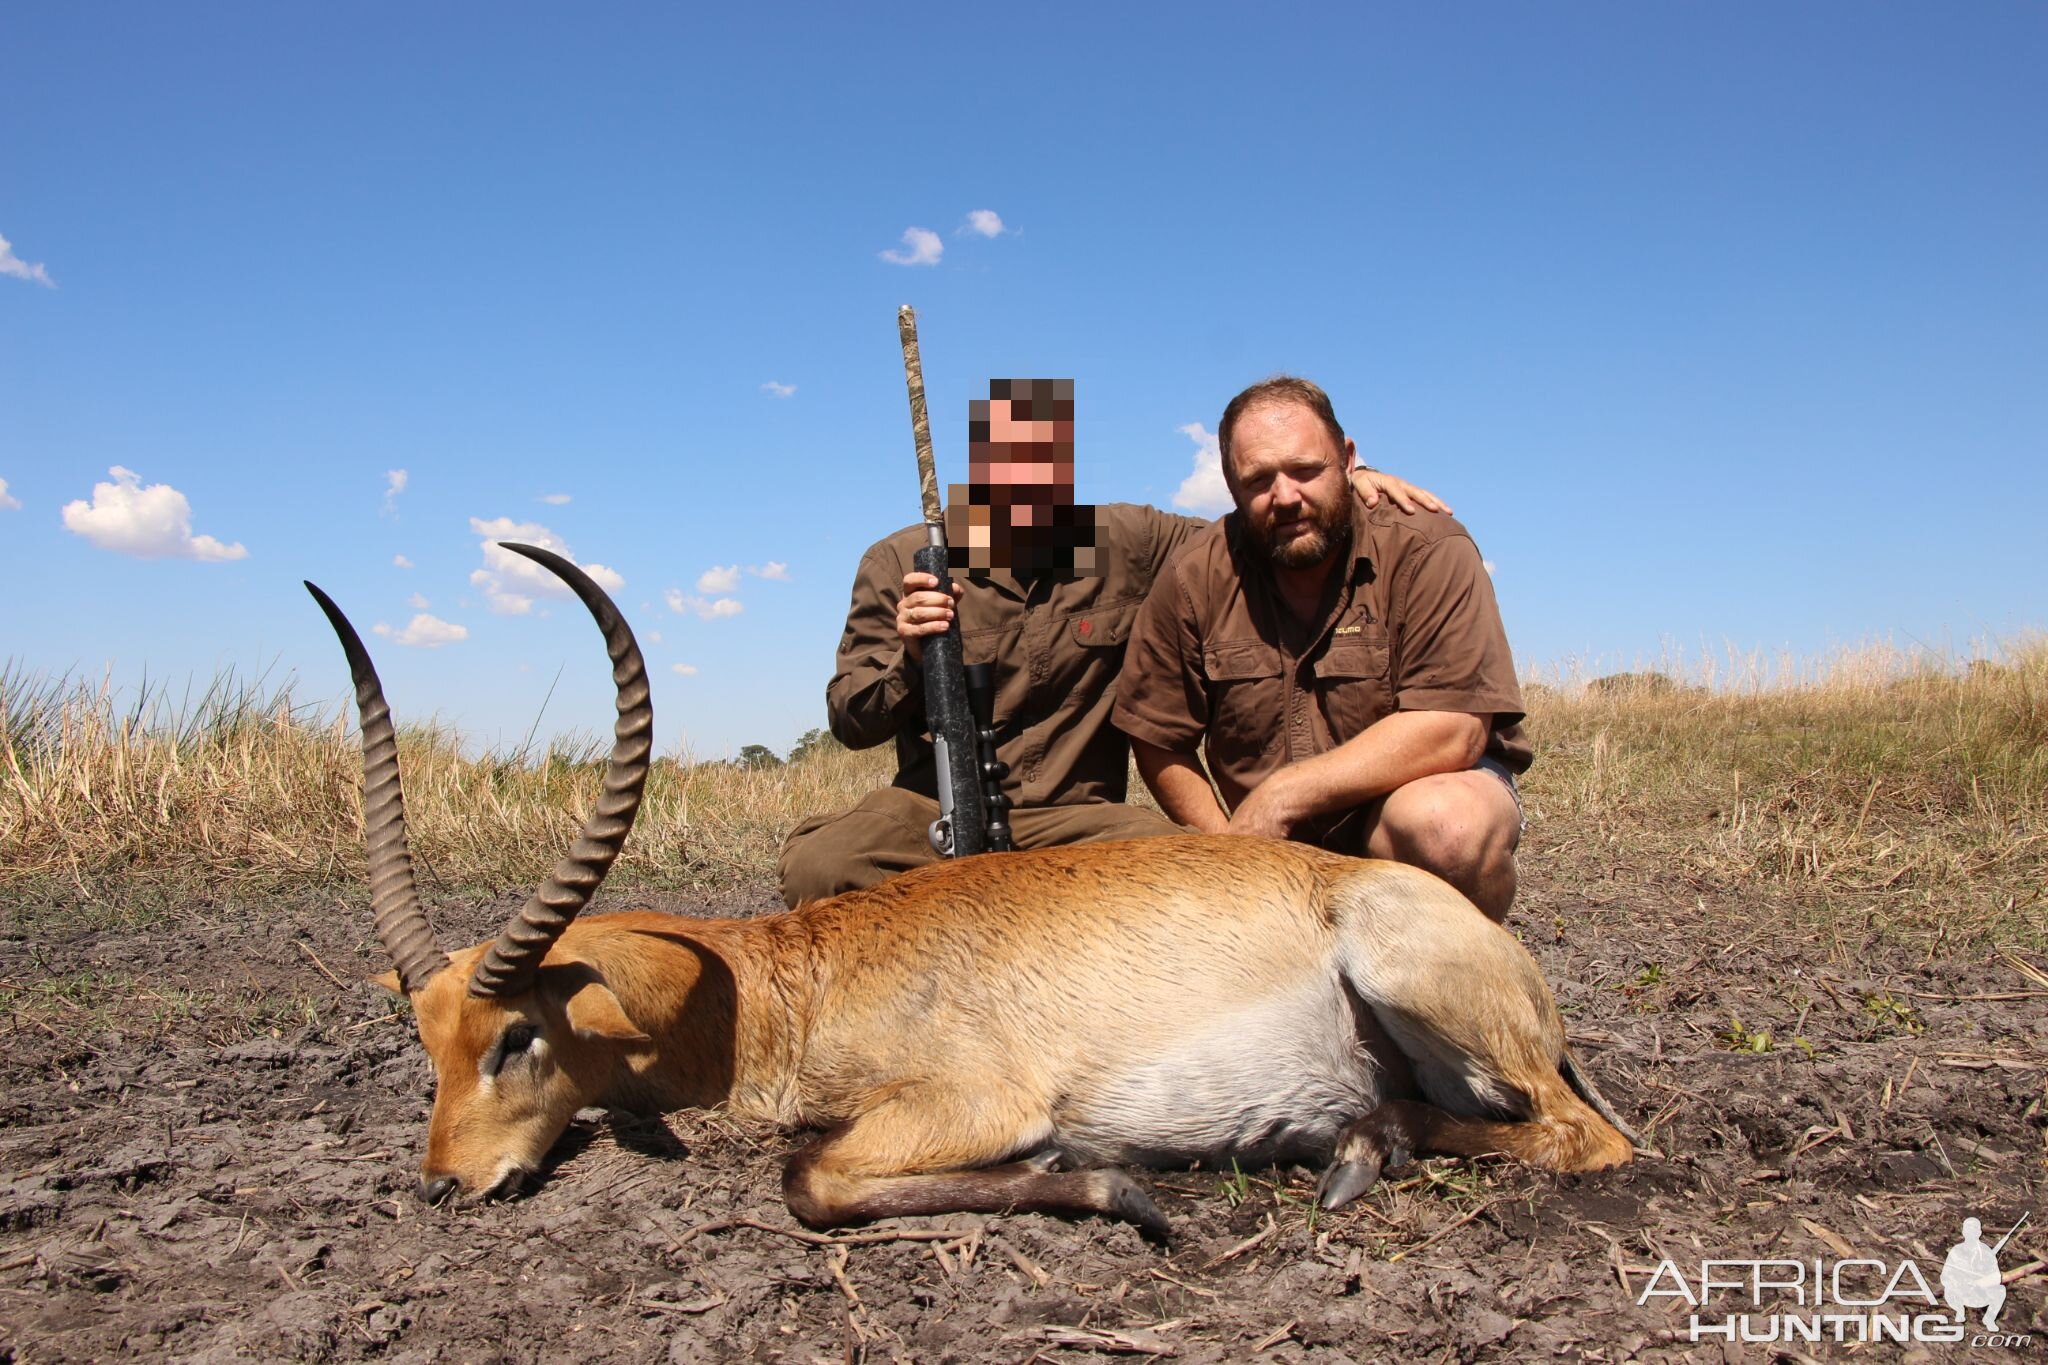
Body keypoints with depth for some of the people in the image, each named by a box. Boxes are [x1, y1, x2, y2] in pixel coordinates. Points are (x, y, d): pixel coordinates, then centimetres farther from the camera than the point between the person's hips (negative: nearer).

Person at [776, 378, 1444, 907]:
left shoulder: (1127, 545, 6)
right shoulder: (898, 564, 3)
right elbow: (849, 724, 3)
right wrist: (909, 659, -17)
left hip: (1075, 816, 1)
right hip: (932, 808, -1)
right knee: (816, 864, -32)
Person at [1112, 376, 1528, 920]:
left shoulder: (1430, 552, -13)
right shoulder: (1195, 582, -5)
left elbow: (1452, 730, -22)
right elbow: (1159, 743, 1)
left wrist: (1279, 795, -23)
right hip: (1278, 851, 3)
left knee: (1441, 821, -36)